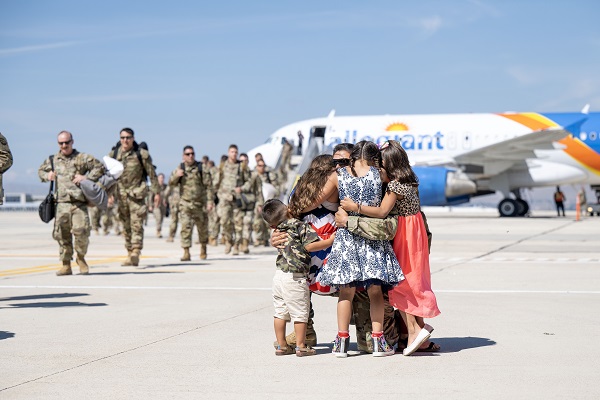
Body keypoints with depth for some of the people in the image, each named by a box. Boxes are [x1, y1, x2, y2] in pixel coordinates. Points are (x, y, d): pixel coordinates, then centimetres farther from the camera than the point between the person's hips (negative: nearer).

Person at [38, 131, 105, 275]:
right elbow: (41, 171, 31)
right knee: (61, 234, 1)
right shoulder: (52, 160, 15)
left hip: (79, 203, -3)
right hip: (61, 203, 3)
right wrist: (47, 175, 8)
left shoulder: (83, 158, 5)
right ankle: (66, 264, 11)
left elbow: (100, 168, 4)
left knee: (81, 231, -13)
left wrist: (87, 177, -8)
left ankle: (81, 258, 12)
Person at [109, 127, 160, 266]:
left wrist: (156, 192, -2)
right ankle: (130, 253, 13)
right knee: (126, 226, 7)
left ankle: (136, 253, -17)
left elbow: (152, 174, 0)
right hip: (121, 194, 4)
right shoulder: (114, 154, 5)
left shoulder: (142, 154, -5)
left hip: (137, 193, -4)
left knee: (136, 224, -11)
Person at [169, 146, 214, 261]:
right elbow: (171, 183, 5)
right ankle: (186, 253, -11)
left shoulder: (202, 168, -2)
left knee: (203, 228, 11)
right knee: (185, 227, -11)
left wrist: (210, 201, -10)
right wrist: (176, 175, -15)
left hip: (200, 203, -1)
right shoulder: (180, 168, 6)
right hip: (185, 203, 1)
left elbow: (208, 186, -3)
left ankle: (203, 247, 35)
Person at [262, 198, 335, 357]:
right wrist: (330, 240, -9)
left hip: (279, 275, 6)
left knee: (280, 312, 13)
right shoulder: (301, 226, -7)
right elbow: (310, 246, -16)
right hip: (294, 278, -6)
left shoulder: (279, 231, 9)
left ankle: (281, 345, 19)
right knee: (300, 313, 3)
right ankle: (301, 346, 7)